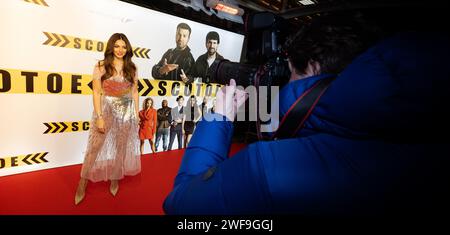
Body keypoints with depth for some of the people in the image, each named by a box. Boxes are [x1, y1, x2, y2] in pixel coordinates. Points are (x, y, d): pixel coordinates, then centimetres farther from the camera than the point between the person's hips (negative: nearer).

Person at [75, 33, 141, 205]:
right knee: (95, 146, -4)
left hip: (126, 112, 2)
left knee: (121, 147, 10)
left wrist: (136, 113, 4)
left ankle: (114, 179, 27)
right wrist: (99, 117, -15)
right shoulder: (101, 66, -4)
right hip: (106, 109, -2)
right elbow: (96, 92, -8)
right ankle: (83, 182, 9)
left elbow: (135, 92, 8)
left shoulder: (131, 68, 4)